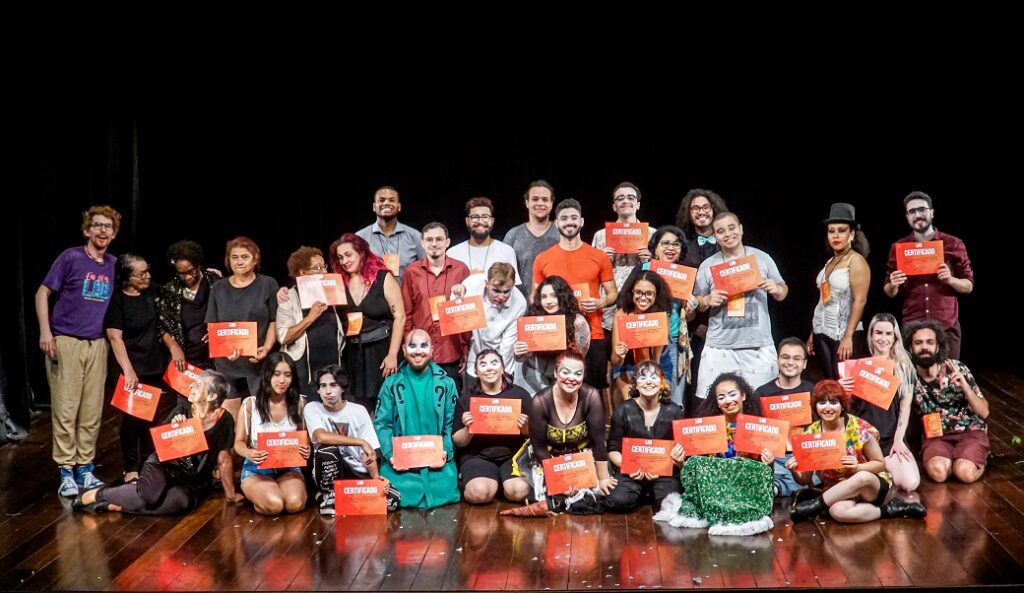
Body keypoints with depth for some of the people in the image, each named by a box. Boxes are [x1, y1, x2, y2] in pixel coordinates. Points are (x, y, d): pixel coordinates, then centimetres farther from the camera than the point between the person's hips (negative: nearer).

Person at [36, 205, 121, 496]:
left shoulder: (114, 265, 9)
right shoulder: (71, 257, -4)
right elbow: (42, 293, -3)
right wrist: (45, 331, -12)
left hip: (97, 344, 4)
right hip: (65, 341, -4)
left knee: (92, 411, 7)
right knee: (65, 409, -4)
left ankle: (85, 468, 17)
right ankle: (66, 472, 4)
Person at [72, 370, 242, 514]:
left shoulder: (224, 420, -10)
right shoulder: (183, 409, -4)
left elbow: (224, 459, -1)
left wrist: (230, 494, 5)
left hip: (192, 482, 0)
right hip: (163, 466, 1)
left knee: (182, 501, -36)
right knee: (150, 493, -34)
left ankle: (116, 506, -23)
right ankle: (98, 494, -10)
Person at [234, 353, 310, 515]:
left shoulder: (299, 403, -1)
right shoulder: (250, 404, -7)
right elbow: (239, 442, -1)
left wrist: (306, 449, -17)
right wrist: (249, 453, -25)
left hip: (289, 467, 2)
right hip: (257, 468, -2)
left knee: (295, 504, -29)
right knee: (274, 505, -31)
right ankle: (257, 495, 4)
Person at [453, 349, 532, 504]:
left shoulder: (520, 394, 3)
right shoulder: (466, 398, 3)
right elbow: (458, 442, 6)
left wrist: (525, 427, -13)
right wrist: (468, 428, -15)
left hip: (513, 454, 0)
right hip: (477, 456, 0)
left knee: (518, 491, -28)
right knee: (480, 493, -29)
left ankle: (500, 482, 7)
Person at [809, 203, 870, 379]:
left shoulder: (856, 261, -7)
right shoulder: (829, 262, 13)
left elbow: (860, 301, -15)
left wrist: (848, 337, -21)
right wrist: (813, 334, 15)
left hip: (843, 334, -7)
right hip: (822, 333, 7)